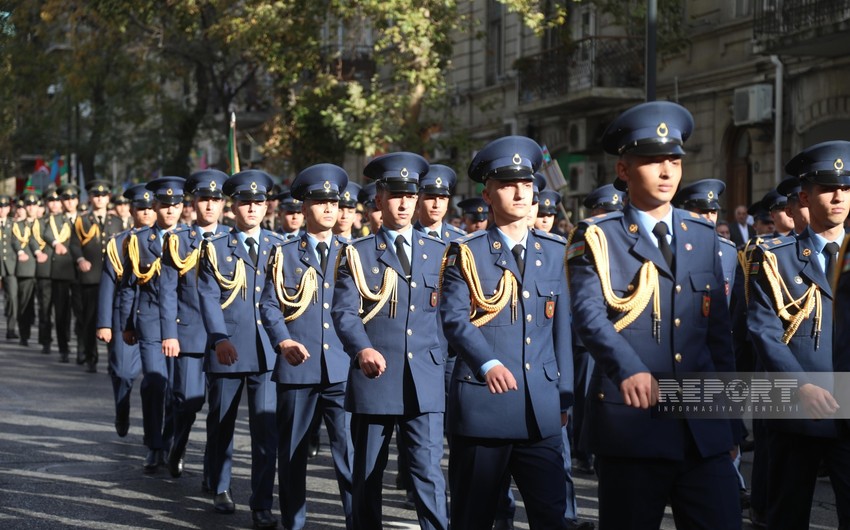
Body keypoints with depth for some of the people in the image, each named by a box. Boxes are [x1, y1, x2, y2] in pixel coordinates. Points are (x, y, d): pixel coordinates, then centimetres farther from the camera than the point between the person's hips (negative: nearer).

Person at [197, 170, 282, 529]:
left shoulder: (278, 247, 10)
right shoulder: (215, 248, 4)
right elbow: (208, 297, -7)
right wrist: (219, 338, -22)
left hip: (268, 351, 1)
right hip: (227, 350, 0)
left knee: (266, 429, -6)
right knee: (221, 425, 12)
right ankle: (221, 489, 32)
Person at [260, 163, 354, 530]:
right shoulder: (284, 255, 10)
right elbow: (269, 304, 1)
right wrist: (283, 340, -17)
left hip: (343, 369, 0)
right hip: (297, 368, 0)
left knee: (352, 450, -8)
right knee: (292, 452, 8)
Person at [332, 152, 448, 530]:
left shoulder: (438, 252, 12)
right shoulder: (357, 254, 5)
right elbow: (343, 311, -8)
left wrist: (453, 368, 1)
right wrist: (363, 349, -26)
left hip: (426, 381, 1)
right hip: (373, 377, -1)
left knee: (429, 473, -6)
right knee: (367, 474, 8)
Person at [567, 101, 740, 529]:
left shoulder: (704, 236, 15)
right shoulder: (597, 237, 1)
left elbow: (719, 329, 16)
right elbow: (589, 313, -15)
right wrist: (629, 369, -32)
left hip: (704, 427, 4)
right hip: (630, 416, -4)